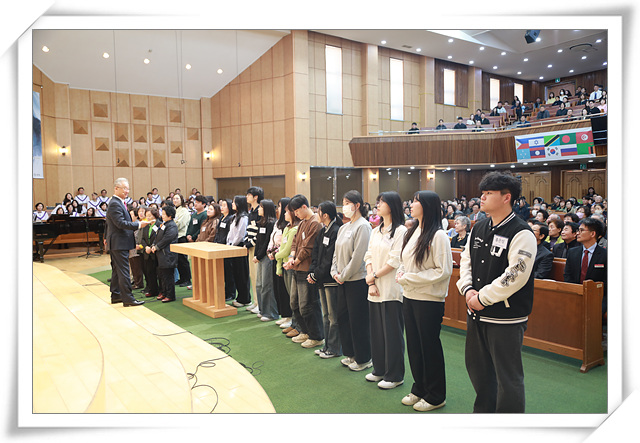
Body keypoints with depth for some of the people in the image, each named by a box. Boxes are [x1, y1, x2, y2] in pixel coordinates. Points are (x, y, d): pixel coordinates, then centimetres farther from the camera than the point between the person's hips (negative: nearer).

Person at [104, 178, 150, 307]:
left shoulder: (118, 203, 16)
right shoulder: (115, 204, -17)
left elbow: (108, 222, 26)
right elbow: (121, 223, -26)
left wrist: (106, 237, 34)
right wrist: (139, 224, -25)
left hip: (115, 243, 11)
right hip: (119, 244, -11)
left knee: (116, 270, 16)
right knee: (123, 271, -8)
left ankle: (115, 296, 25)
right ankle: (128, 298, -5)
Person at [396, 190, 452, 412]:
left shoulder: (438, 236, -15)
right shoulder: (412, 233, 9)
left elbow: (443, 270, -17)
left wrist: (410, 278, -17)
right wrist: (401, 273, -3)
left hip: (429, 300, -7)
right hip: (409, 297, 8)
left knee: (430, 346, 6)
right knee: (414, 345, 16)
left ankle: (435, 396, 23)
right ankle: (419, 389, 34)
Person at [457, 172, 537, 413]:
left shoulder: (521, 233, -15)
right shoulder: (479, 228, 8)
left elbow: (515, 276, -22)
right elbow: (466, 260, 13)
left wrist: (482, 297, -17)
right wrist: (468, 291, -2)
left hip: (506, 317, -8)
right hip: (476, 312, 8)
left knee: (508, 375, 5)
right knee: (476, 366, 21)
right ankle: (484, 411, 43)